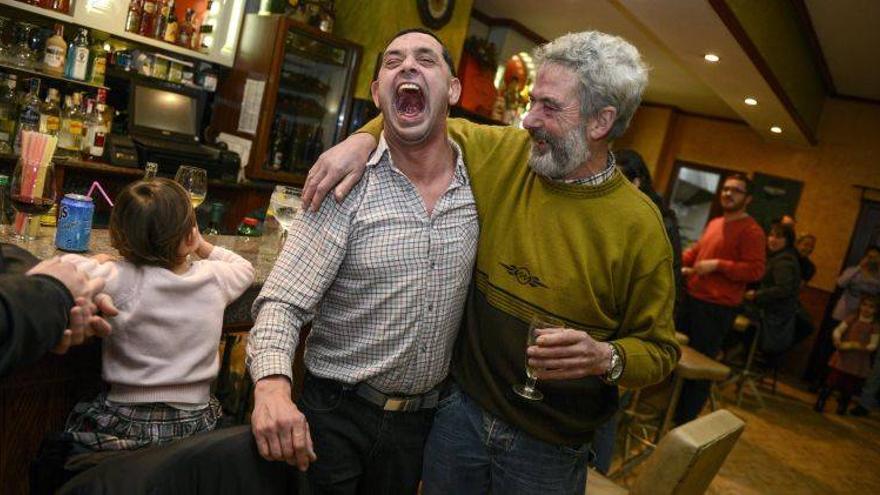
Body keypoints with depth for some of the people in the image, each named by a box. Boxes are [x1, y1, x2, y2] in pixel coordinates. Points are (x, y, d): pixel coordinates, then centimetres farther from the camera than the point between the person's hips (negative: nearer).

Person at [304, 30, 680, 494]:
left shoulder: (638, 225, -14)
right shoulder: (503, 153, -6)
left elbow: (659, 349, -7)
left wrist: (606, 358, -27)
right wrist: (363, 140, -10)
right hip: (461, 408, 3)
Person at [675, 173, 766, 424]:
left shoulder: (751, 230, -11)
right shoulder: (714, 223, 13)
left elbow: (756, 270, -18)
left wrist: (717, 265, -22)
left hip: (718, 308, -8)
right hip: (692, 298, 9)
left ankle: (684, 422, 11)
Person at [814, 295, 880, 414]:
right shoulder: (852, 319, 1)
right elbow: (838, 330, -8)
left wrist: (858, 346, -24)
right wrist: (837, 340, -28)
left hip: (859, 363, 0)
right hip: (843, 357, 0)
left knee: (849, 388, 9)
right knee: (832, 381, -1)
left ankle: (842, 408, 27)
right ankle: (820, 404, 8)